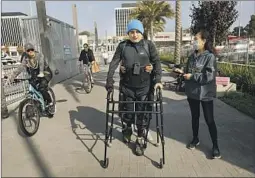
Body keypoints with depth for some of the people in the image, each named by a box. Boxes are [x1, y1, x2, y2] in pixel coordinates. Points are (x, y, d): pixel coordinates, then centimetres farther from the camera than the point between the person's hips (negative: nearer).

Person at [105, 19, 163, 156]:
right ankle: (127, 131, 45)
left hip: (144, 86, -1)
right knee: (128, 111, 15)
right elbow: (114, 63, -3)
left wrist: (158, 80, -16)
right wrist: (109, 80, -11)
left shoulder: (148, 45, -1)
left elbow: (156, 62, -5)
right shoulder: (122, 46, 0)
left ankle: (140, 141, 22)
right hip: (127, 86, 1)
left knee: (142, 113, 5)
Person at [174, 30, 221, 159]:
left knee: (209, 119, 2)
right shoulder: (192, 56, 8)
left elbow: (209, 76, -20)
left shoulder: (210, 56, -11)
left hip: (205, 93, -6)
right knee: (195, 116, 17)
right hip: (192, 92, 6)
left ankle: (215, 145, 17)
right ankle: (195, 139, 34)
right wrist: (182, 72, -3)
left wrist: (192, 76, -19)